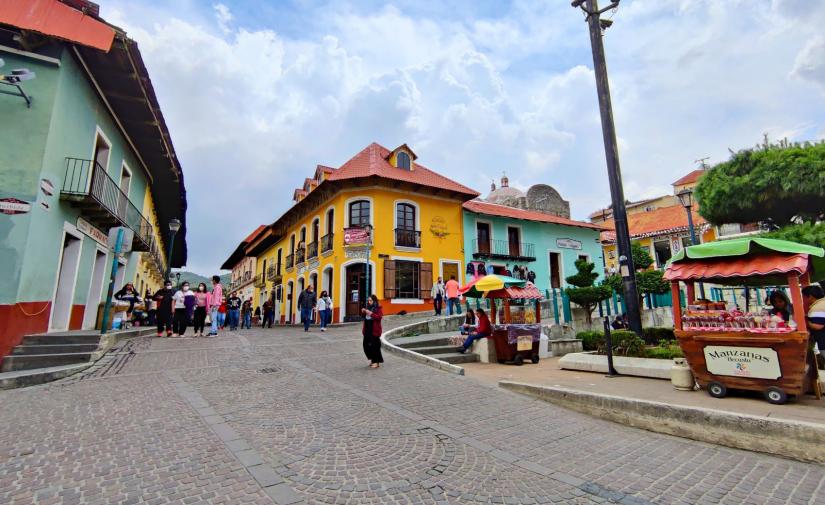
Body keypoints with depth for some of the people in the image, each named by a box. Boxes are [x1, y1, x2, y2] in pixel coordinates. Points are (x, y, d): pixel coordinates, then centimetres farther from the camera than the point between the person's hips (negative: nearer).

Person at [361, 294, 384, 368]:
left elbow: (379, 317, -18)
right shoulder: (368, 307, 12)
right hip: (367, 329, 7)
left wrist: (371, 313, -25)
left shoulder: (378, 308, -6)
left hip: (374, 330, -7)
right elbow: (364, 317, 21)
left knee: (374, 346, -4)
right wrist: (363, 312, 1)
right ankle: (372, 359, 28)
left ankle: (376, 362, 9)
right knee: (366, 345, 10)